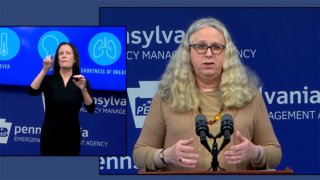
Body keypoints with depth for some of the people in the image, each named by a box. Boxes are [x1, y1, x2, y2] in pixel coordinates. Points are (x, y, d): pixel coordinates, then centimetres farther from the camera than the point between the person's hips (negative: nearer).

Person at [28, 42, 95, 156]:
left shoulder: (81, 81, 0)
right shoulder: (49, 80, -3)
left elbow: (91, 109, -11)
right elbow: (32, 91, -22)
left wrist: (83, 89, -26)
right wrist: (45, 70, -29)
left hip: (71, 136, 1)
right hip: (50, 135, -1)